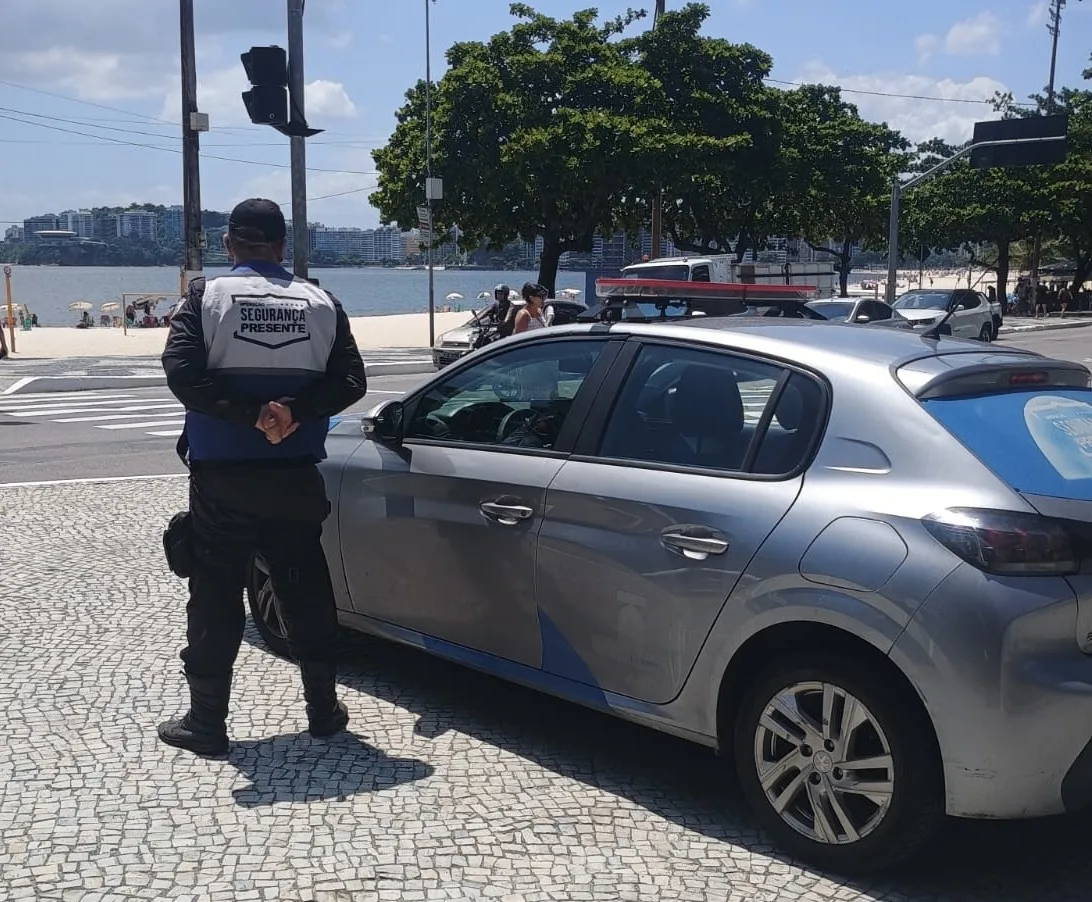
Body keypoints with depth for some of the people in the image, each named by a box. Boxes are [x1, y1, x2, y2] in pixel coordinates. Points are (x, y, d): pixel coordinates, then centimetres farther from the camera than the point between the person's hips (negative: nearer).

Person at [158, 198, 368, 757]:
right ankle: (323, 710, 20)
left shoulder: (206, 297, -5)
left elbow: (182, 374, -16)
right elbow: (350, 381, -4)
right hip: (296, 475, 3)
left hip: (222, 475, -2)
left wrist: (251, 413, -13)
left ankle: (206, 722, 11)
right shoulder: (320, 303, 3)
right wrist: (291, 411, -12)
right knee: (306, 592, 13)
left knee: (215, 597, 5)